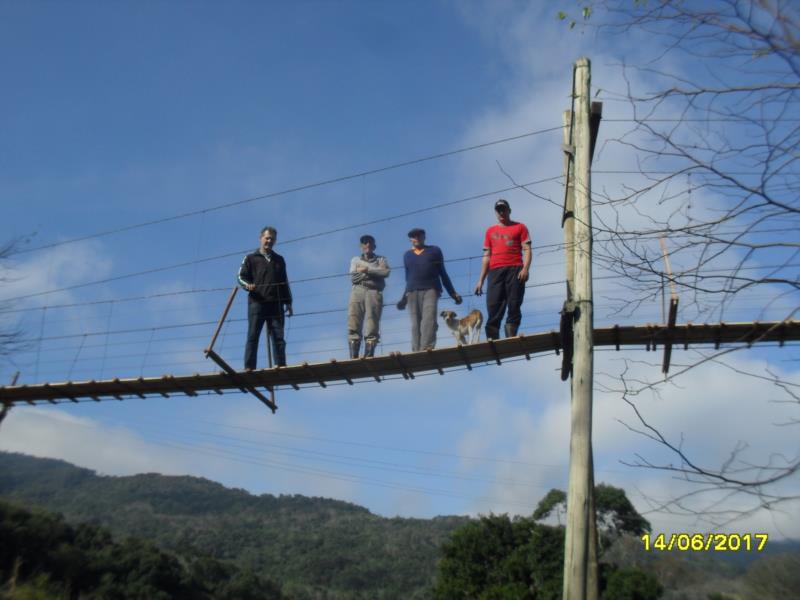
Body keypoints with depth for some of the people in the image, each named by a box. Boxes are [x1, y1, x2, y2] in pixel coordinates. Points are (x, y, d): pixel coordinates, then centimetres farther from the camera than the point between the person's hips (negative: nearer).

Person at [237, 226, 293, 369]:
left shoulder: (279, 260, 22)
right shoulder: (251, 258, 12)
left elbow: (285, 283, 21)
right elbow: (241, 276, 5)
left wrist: (288, 302, 13)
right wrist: (247, 285, -18)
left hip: (276, 304, 3)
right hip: (256, 303, -3)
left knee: (278, 336, -4)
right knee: (253, 336, -6)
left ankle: (281, 365, -5)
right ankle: (249, 367, -9)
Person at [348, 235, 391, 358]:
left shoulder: (381, 259, 21)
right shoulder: (355, 260, 25)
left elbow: (386, 272, 0)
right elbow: (353, 277, 8)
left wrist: (367, 269, -3)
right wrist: (373, 273, 2)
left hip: (374, 292, -1)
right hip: (357, 291, 1)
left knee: (372, 326, -12)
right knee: (353, 324, -12)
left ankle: (369, 355, -18)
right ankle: (353, 356, -17)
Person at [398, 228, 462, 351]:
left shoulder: (434, 251, 15)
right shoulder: (407, 255, 20)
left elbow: (442, 273, 14)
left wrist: (453, 293, 9)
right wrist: (404, 297, 19)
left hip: (430, 290, -3)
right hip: (412, 292, 3)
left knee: (429, 319, -21)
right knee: (415, 324, -5)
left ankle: (426, 349, -33)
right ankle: (416, 351, -10)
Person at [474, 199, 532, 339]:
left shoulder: (519, 227, 15)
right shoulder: (490, 231, 23)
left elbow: (527, 249, 6)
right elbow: (486, 256, 21)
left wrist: (525, 268, -12)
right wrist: (481, 280, 13)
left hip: (515, 270, -2)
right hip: (495, 271, 2)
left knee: (514, 306, -10)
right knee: (493, 307, -8)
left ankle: (511, 339, -12)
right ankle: (491, 340, -12)